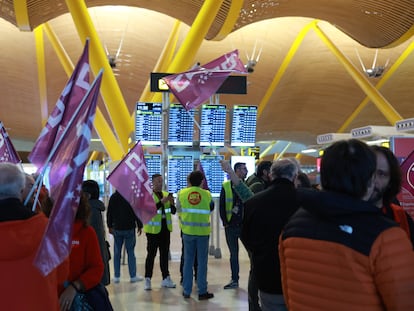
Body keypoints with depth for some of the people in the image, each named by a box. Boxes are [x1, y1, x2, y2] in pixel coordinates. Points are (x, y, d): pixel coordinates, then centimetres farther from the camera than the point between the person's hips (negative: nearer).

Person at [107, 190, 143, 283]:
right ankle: (133, 276, 7)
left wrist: (109, 226, 17)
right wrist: (139, 226, 4)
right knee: (130, 252, 3)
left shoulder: (113, 197, 2)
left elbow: (109, 212, 7)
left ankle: (117, 276, 11)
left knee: (117, 252, 8)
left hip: (117, 228, 3)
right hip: (129, 228, -3)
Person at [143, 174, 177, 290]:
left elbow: (173, 211, 9)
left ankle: (165, 278, 18)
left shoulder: (166, 194, 10)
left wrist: (172, 203, -10)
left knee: (165, 254, 11)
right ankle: (147, 280, 5)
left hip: (165, 228, 5)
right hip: (153, 229, -5)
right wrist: (162, 202, -27)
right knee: (151, 254, -1)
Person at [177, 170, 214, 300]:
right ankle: (202, 292, 12)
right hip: (203, 231, -2)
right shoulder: (207, 194, -6)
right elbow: (210, 210, 1)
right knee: (202, 262, 6)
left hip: (187, 231, 2)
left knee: (188, 261, 11)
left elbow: (179, 211, 4)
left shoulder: (181, 193, -2)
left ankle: (186, 291, 17)